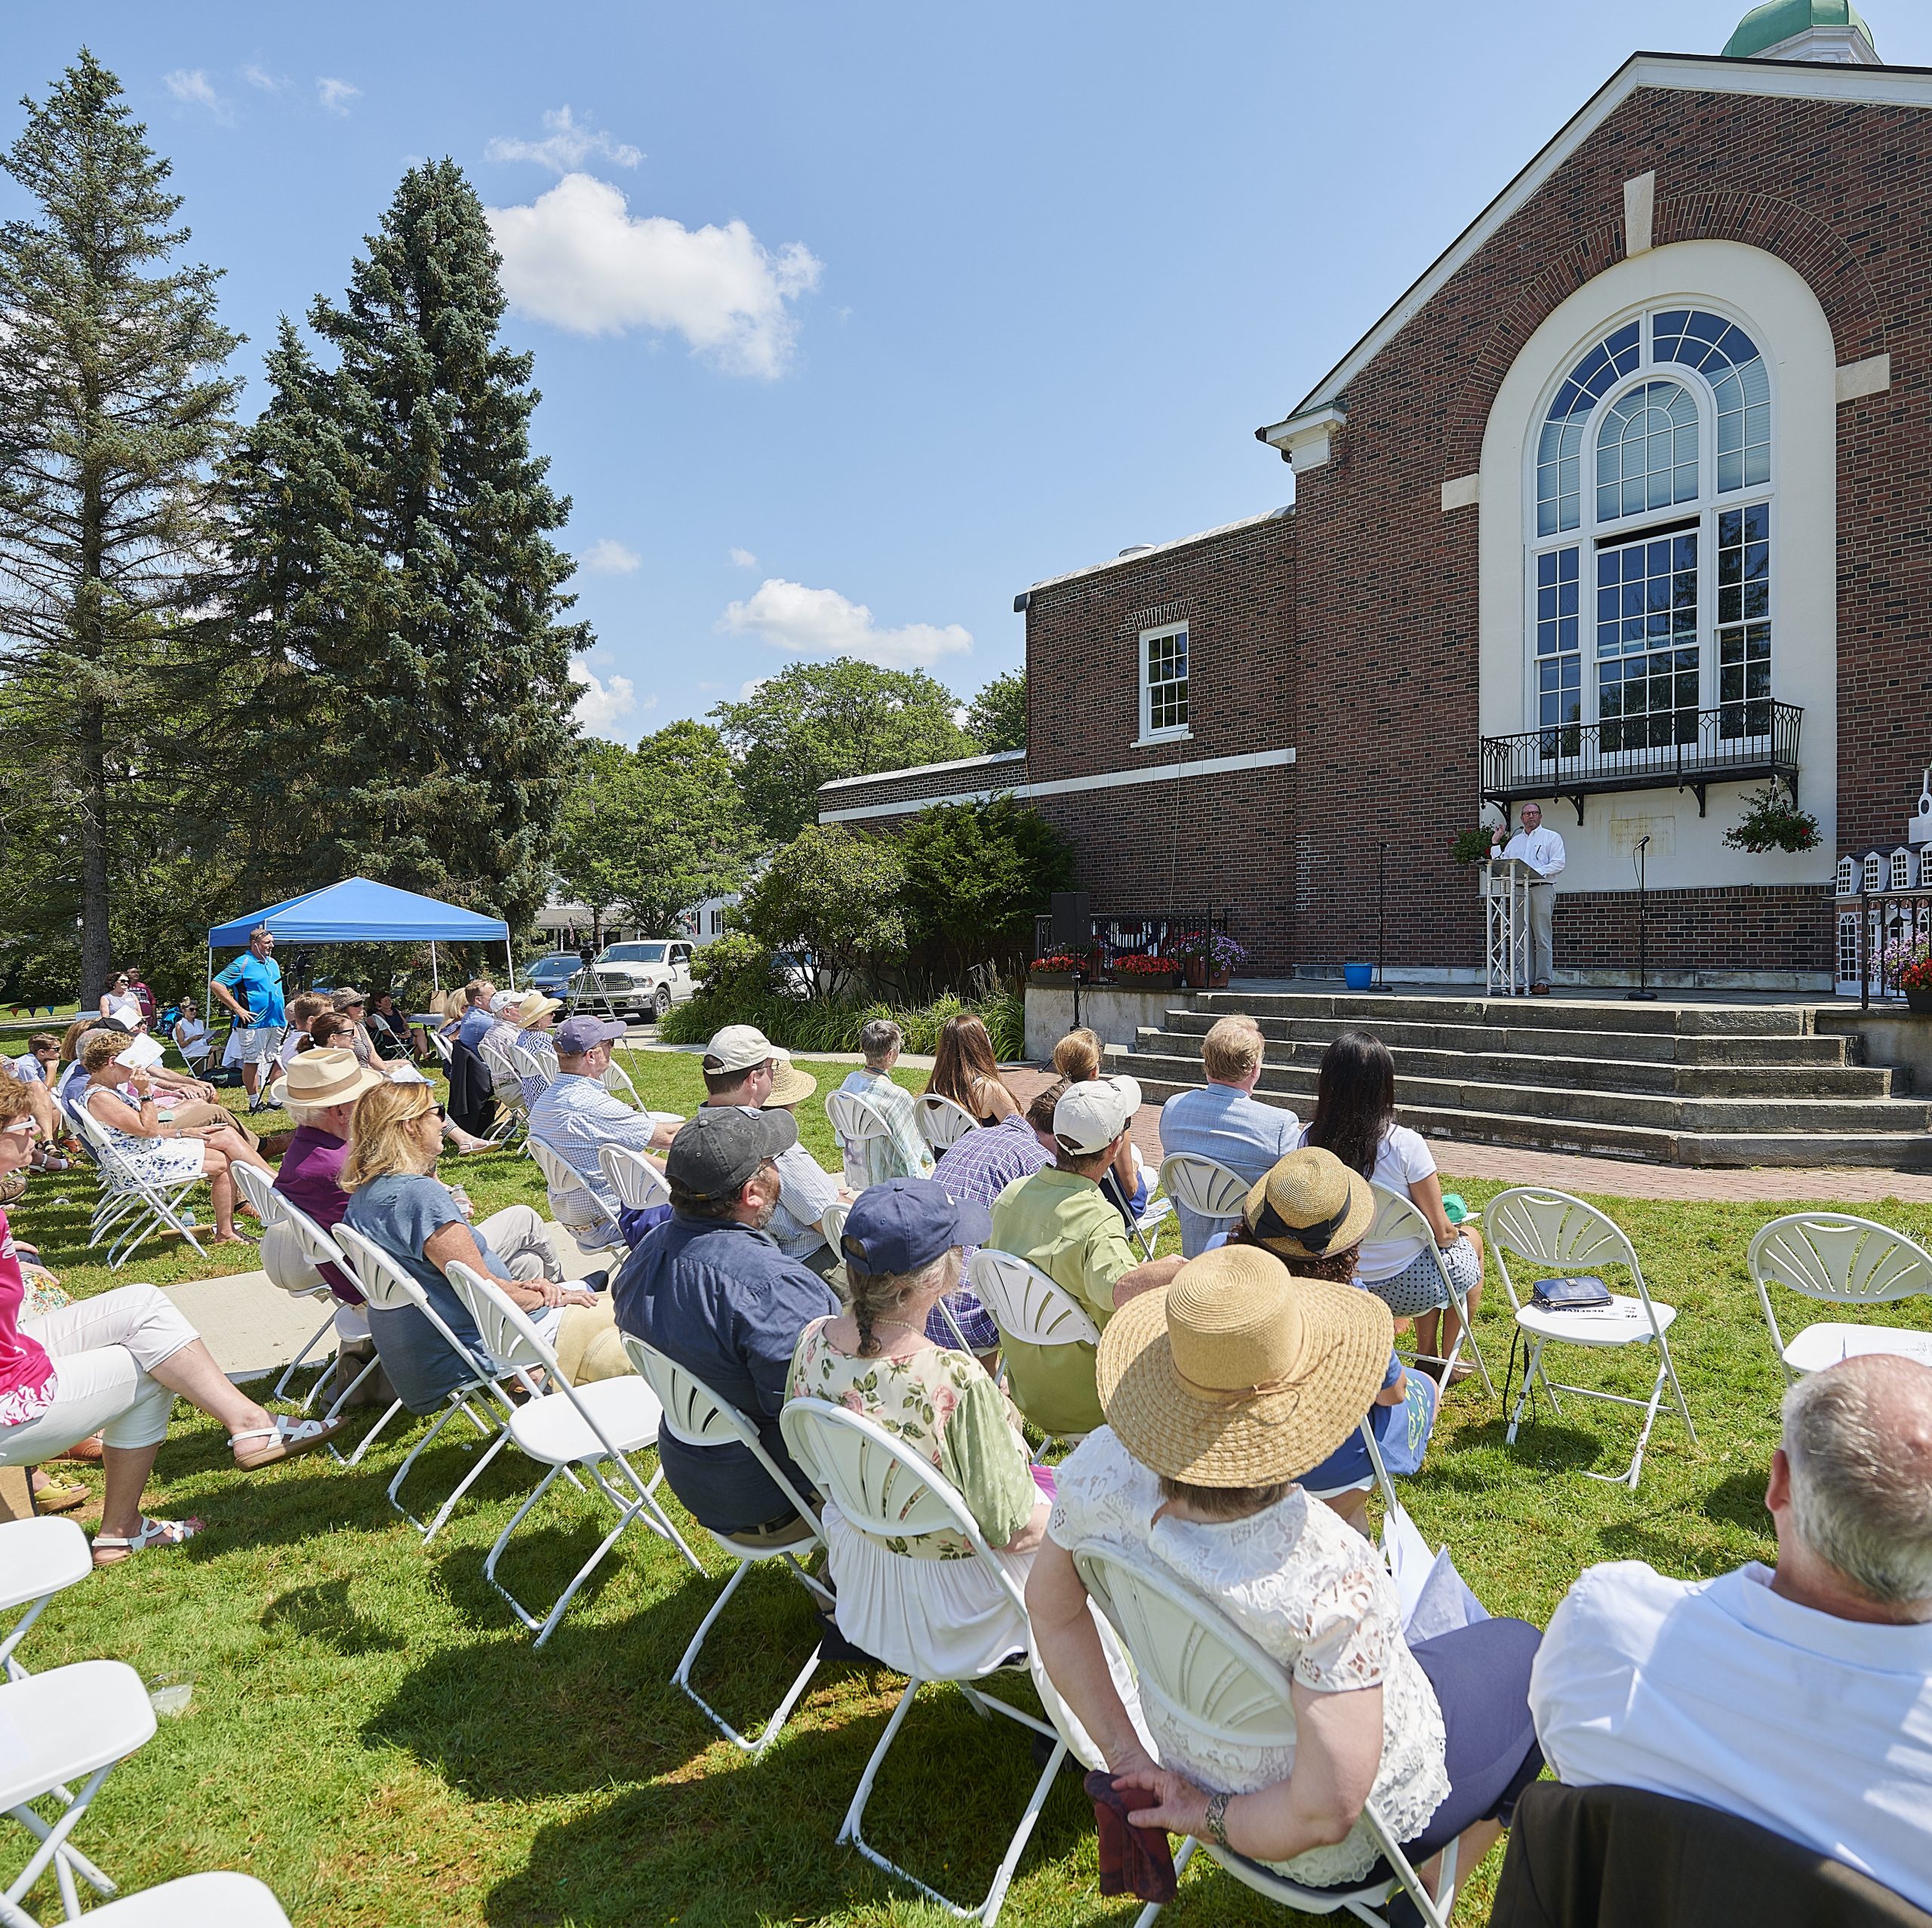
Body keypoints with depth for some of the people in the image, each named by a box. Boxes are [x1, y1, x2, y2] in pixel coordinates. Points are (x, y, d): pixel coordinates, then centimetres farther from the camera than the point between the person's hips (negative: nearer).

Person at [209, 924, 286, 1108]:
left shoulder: (273, 963, 16)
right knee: (252, 1061, -2)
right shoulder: (243, 964, -8)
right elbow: (215, 984, -14)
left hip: (276, 1022, 7)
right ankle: (254, 1102, 3)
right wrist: (238, 1009, -16)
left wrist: (283, 1011, 18)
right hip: (254, 1023, -7)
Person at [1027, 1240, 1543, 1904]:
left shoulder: (1105, 1472, -26)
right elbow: (1325, 1816, -33)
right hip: (1358, 1846, -5)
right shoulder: (1328, 1576, -42)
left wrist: (1127, 1757, -3)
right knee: (1520, 1651, 20)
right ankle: (1425, 1897, 33)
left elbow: (1052, 1607, -9)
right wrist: (1209, 1818, -17)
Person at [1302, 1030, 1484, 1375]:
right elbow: (1442, 1232, -15)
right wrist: (1455, 1231, 10)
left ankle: (1427, 1356, 40)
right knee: (1471, 1238, 28)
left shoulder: (1310, 1140, -13)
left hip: (1340, 1283, 4)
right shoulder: (1404, 1144, -26)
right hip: (1405, 1288, -4)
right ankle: (1445, 1361, 39)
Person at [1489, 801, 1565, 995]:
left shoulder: (1551, 837, 10)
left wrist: (1537, 872, -16)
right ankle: (1526, 982, 2)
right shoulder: (1515, 841, 24)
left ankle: (1543, 982, -10)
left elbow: (1558, 864, -3)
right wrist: (1495, 843, 12)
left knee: (1543, 939, -9)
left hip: (1541, 889, -5)